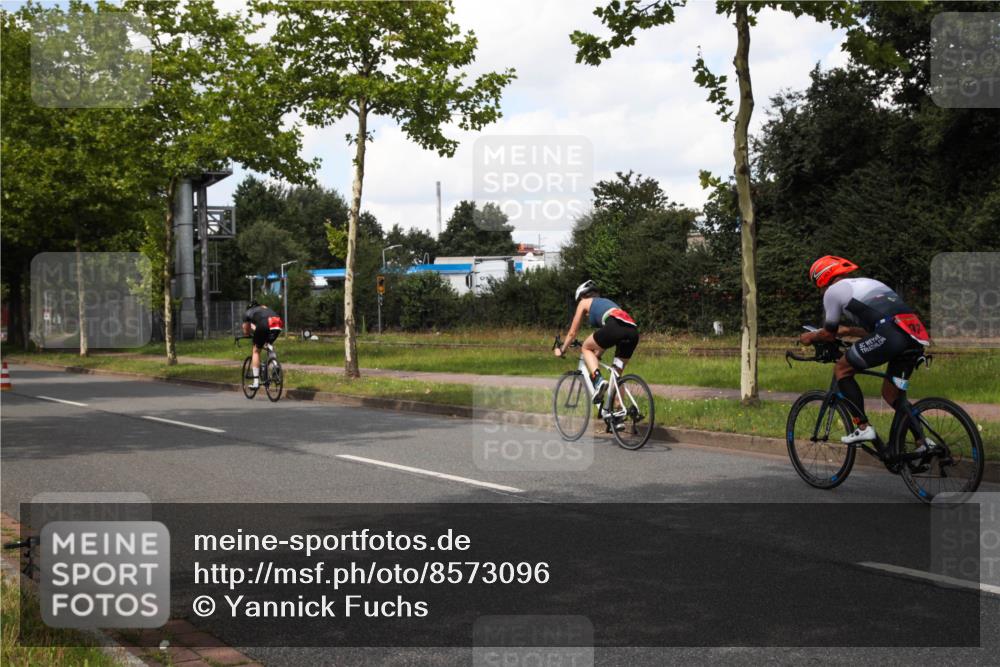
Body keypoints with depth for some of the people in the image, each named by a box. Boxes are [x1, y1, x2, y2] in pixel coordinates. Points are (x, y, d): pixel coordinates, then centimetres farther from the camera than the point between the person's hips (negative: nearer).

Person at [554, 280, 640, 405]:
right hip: (633, 331, 6)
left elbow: (572, 332, 30)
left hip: (616, 326, -6)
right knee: (617, 374, 19)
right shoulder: (606, 302, 40)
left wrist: (562, 350, 44)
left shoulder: (584, 302, 24)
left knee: (586, 347, 20)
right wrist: (596, 355, 55)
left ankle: (598, 380, -4)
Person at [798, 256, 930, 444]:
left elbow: (828, 335, 18)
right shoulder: (867, 283, 35)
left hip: (892, 334, -8)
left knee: (842, 369, 11)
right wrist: (846, 331, 55)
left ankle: (863, 427, 4)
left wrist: (810, 337, 38)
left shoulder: (833, 290, 12)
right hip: (916, 336, 8)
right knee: (890, 393, 23)